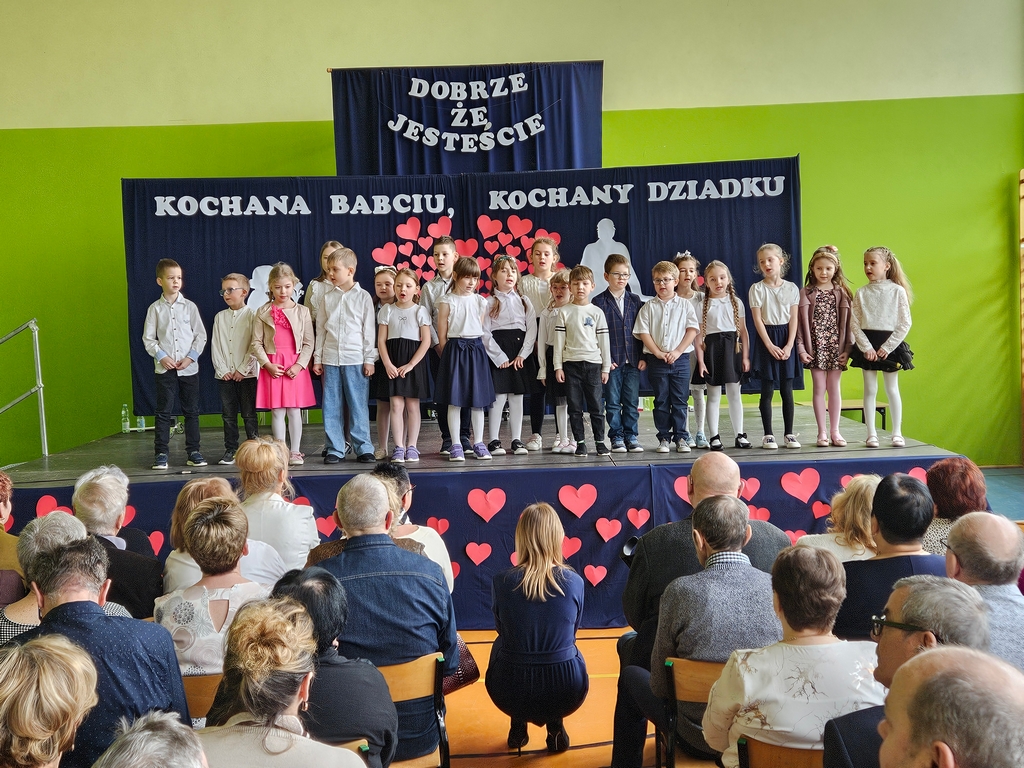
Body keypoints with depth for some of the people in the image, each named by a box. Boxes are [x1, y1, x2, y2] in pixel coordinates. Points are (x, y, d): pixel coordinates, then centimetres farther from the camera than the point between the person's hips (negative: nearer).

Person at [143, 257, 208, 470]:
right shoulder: (155, 309, 3)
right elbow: (148, 339, 3)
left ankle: (193, 452, 13)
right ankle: (161, 454, 8)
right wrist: (161, 356, -10)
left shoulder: (190, 307, 4)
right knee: (164, 412, 1)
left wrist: (191, 357, -8)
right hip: (164, 368, -1)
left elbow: (201, 335, 4)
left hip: (189, 367, 1)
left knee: (192, 411, 5)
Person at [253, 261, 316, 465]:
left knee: (294, 410, 3)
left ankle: (295, 452, 12)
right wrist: (267, 364, -9)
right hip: (272, 367, 0)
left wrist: (299, 365, -9)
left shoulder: (302, 311, 3)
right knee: (276, 411, 2)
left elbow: (308, 343, 2)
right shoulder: (263, 312, 3)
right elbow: (256, 343, 2)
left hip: (296, 367, 0)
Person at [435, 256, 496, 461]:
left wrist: (478, 349, 4)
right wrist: (449, 354, 0)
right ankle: (455, 445, 7)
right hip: (455, 350, -3)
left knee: (478, 400, 5)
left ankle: (478, 443, 15)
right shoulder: (447, 301, -1)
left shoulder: (480, 301, 8)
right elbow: (442, 333, 0)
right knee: (454, 401, -1)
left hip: (476, 350, 3)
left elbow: (481, 329, 11)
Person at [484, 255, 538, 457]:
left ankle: (517, 440, 13)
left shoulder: (524, 301, 10)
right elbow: (485, 333, -5)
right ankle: (493, 440, 4)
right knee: (498, 397, -5)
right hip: (498, 353, -3)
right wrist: (500, 357, -12)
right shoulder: (490, 303, 1)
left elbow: (532, 329, 3)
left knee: (517, 397, 7)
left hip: (521, 352, 3)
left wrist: (522, 355, -8)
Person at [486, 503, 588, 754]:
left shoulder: (501, 581, -9)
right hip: (565, 691, 1)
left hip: (510, 692, 0)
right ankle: (555, 727, 24)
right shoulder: (574, 582, -6)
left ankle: (518, 727, 32)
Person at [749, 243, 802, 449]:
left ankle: (789, 434, 11)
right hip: (766, 339, -2)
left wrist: (789, 345, -10)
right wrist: (770, 345, -13)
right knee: (767, 390, 0)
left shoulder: (791, 288, 4)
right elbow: (757, 319, -6)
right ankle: (768, 435, 6)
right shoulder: (757, 289, -2)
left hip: (786, 340, 2)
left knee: (787, 390, 4)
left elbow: (793, 319, 1)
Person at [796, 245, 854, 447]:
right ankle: (822, 432, 8)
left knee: (834, 388, 6)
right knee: (819, 388, 2)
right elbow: (802, 322, -2)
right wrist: (801, 348, -9)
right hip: (816, 346, -1)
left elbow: (847, 322, 3)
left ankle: (834, 431, 14)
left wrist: (848, 348, -3)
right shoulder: (806, 293, 1)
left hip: (836, 346, 1)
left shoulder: (842, 292, 5)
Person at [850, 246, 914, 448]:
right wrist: (866, 346, -12)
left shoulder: (898, 291, -3)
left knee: (892, 389, 7)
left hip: (890, 344, -1)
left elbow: (905, 324, -5)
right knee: (870, 390, 5)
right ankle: (871, 433, 12)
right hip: (867, 345, 1)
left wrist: (887, 347, -11)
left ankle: (897, 433, 17)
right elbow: (854, 323, -2)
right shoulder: (861, 293, 1)